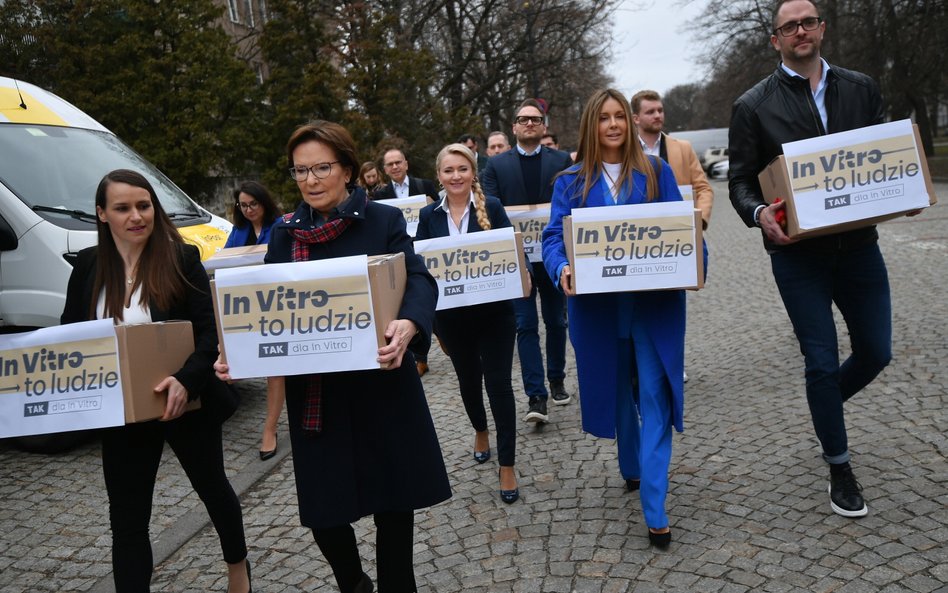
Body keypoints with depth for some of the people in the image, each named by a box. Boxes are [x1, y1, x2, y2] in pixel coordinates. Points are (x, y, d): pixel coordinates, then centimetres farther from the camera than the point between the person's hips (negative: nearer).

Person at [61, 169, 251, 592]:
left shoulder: (181, 258, -12)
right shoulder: (88, 266, -1)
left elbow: (210, 332, -16)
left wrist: (186, 380, -33)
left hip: (185, 404, -2)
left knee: (213, 489, 20)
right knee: (126, 521, 7)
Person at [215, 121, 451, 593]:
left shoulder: (384, 221, -2)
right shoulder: (284, 234, 8)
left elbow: (418, 281, -14)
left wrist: (407, 326, -36)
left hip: (379, 387, -2)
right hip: (313, 394, 3)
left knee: (392, 504, 9)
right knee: (324, 512, 8)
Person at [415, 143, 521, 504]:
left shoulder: (492, 208, -4)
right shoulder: (429, 215, 2)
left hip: (493, 312, -3)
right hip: (452, 314, 3)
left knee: (498, 383, -3)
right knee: (468, 379, 20)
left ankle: (507, 467, 7)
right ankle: (480, 432, 49)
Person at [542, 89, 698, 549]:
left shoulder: (656, 172, 5)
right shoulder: (571, 182, 6)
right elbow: (554, 237, -2)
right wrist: (563, 269, -22)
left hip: (656, 301, -1)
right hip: (599, 304, 2)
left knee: (655, 398, -6)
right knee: (616, 390, 16)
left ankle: (654, 510, -2)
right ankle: (632, 467, 41)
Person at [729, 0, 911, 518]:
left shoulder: (861, 89, 8)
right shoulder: (753, 106, -2)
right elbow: (740, 181, -3)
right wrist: (760, 214, -24)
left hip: (858, 243, 4)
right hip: (798, 249, -3)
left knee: (876, 352, 11)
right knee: (822, 360, 2)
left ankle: (825, 404, 43)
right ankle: (840, 469, 20)